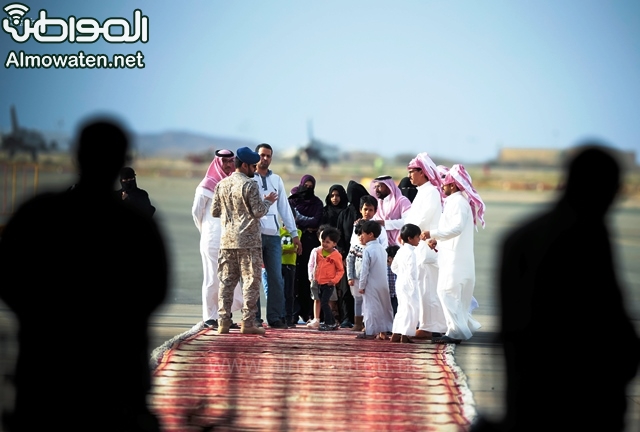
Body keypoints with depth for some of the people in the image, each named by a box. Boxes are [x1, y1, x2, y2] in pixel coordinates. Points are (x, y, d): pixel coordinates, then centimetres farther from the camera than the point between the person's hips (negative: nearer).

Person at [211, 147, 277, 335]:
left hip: (227, 240, 6)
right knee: (251, 282, -1)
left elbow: (214, 211, 13)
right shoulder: (249, 185, -11)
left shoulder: (222, 185, 8)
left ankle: (223, 322, 6)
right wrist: (267, 201, 5)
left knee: (227, 282, 8)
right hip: (248, 241, -6)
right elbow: (258, 212, -13)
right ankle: (248, 323, -3)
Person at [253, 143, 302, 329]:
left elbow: (285, 208, 18)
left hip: (273, 235, 4)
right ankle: (254, 317, 3)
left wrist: (294, 234, 14)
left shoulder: (276, 180, 17)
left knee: (276, 277, 0)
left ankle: (275, 317, 3)